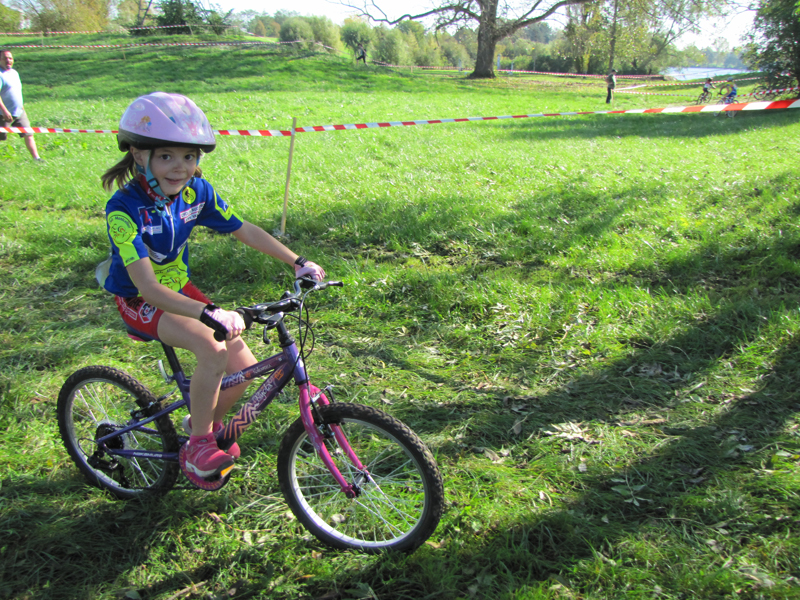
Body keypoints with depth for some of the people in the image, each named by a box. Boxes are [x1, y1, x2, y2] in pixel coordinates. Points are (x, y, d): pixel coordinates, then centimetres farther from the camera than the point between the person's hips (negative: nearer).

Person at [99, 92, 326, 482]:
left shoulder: (196, 191, -12)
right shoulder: (124, 208, -28)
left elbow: (244, 230, -2)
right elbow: (147, 286, -36)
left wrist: (297, 262, -8)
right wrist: (209, 313, -49)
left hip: (180, 290, 6)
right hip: (140, 303, -6)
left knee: (243, 367, -7)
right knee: (212, 350, -31)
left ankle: (206, 422, 24)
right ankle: (198, 445, -11)